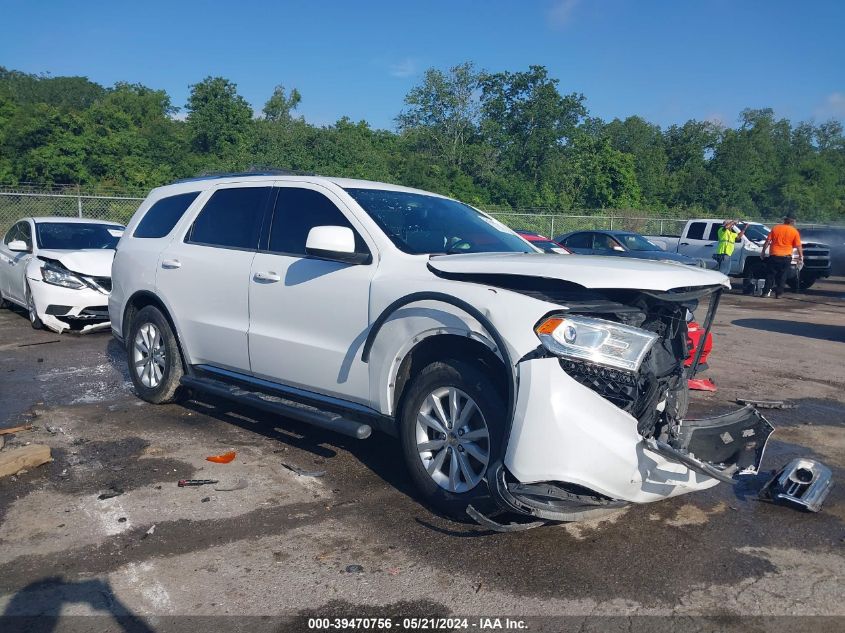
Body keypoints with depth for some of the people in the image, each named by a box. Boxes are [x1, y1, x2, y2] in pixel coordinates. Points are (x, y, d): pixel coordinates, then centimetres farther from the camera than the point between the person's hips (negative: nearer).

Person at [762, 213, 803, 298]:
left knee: (770, 275, 7)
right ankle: (778, 293, 6)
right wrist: (801, 257, 4)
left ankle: (766, 292, 5)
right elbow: (798, 246, -2)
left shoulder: (775, 228, 3)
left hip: (774, 256, 1)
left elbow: (767, 241, 3)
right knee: (782, 277, 7)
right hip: (786, 257, -1)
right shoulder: (795, 232, 0)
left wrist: (763, 251, 10)